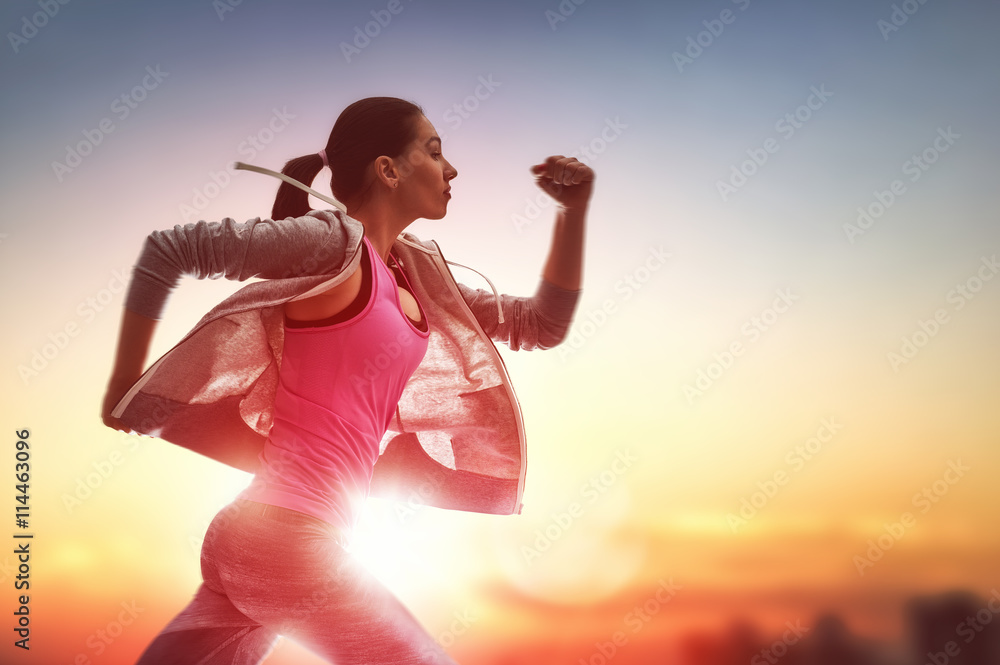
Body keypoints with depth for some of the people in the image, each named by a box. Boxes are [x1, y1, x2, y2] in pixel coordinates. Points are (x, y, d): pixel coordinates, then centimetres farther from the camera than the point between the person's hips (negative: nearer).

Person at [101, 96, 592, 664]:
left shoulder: (414, 276, 15)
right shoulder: (336, 241, -11)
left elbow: (541, 325, 18)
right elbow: (167, 250, -10)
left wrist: (574, 211, 10)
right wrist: (125, 388, -6)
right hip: (287, 541, -8)